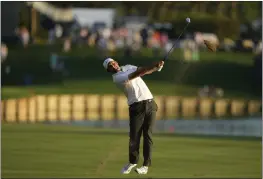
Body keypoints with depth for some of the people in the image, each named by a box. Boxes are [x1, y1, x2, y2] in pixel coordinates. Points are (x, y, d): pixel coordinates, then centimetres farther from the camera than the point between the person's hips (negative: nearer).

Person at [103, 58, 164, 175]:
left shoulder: (128, 67, 17)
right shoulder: (116, 78, -6)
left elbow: (146, 71, 11)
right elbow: (136, 74, -17)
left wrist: (156, 67, -10)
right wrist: (155, 66, -23)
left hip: (150, 104, 4)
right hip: (136, 107, -4)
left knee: (147, 135, -2)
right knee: (134, 136, -6)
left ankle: (146, 165, 0)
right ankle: (132, 162, 17)